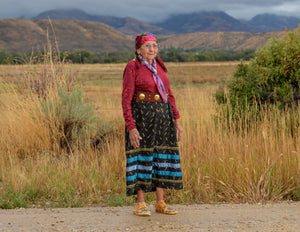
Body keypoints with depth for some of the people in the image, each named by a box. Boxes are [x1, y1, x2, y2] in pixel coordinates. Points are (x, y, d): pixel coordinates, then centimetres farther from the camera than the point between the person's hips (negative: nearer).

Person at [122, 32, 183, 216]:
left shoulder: (159, 66, 11)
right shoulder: (132, 67, -7)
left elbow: (169, 95, 14)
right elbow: (126, 99, -11)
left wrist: (177, 120, 8)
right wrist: (131, 127, -18)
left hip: (163, 117, 6)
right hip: (141, 117, -6)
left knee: (162, 157, 7)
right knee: (142, 157, -2)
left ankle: (161, 203, 16)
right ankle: (141, 204, 7)